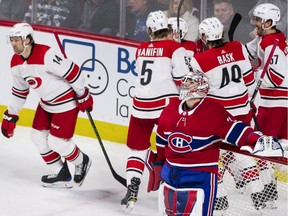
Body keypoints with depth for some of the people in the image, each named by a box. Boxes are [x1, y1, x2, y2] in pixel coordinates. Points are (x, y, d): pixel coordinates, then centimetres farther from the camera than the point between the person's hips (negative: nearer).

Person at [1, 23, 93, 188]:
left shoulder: (46, 55, -30)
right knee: (38, 136, 8)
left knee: (57, 141, -8)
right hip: (46, 103, 9)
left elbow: (73, 72, -26)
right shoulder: (16, 63, -2)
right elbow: (19, 91, 13)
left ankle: (82, 162, 22)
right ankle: (61, 175, 23)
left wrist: (83, 95, -17)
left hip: (66, 102, -9)